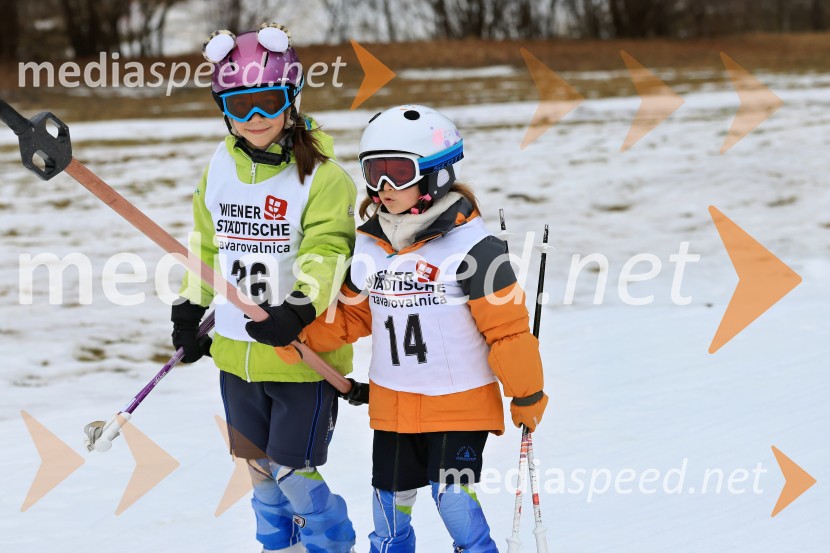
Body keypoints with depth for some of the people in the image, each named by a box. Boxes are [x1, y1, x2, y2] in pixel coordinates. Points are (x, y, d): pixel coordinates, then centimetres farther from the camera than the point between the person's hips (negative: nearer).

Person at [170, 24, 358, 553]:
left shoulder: (321, 175, -14)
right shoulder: (221, 168, 5)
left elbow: (326, 254, -23)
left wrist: (299, 311, -38)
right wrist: (190, 309, 17)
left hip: (304, 352, -6)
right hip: (237, 349, 6)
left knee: (293, 471, -3)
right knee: (259, 464, 17)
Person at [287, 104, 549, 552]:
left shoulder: (471, 246, -16)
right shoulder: (367, 246, 2)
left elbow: (507, 327, -11)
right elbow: (351, 317, 13)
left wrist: (527, 395, -7)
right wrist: (293, 333, -3)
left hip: (461, 406, -6)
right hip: (392, 408, 6)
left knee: (454, 500, -14)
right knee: (390, 503, 12)